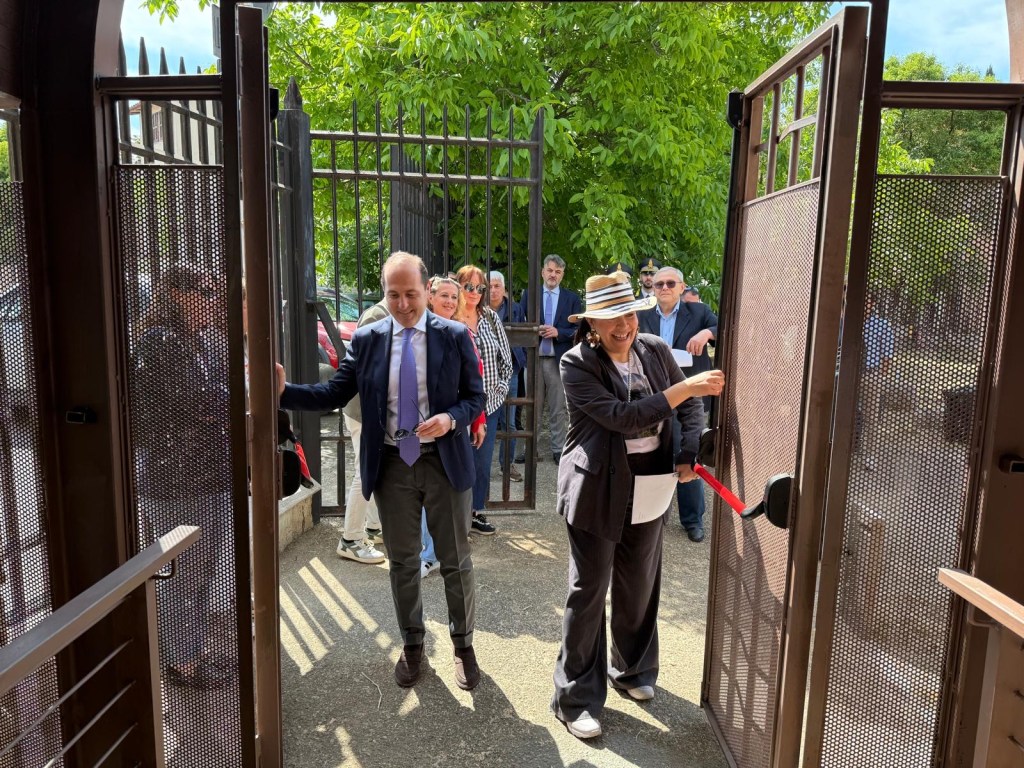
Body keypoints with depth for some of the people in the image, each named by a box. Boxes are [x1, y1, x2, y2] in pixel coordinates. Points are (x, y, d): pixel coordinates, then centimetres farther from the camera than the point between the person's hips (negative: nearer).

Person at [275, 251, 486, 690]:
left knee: (455, 561, 11)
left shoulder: (454, 336, -4)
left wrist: (451, 419, -21)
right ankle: (412, 644, 35)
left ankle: (463, 645, 31)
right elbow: (335, 393, -3)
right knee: (402, 562, 15)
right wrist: (284, 391, -16)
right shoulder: (366, 339, 0)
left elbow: (475, 396, -2)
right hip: (392, 465, 2)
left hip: (444, 462, -1)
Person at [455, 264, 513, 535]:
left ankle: (477, 512, 26)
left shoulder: (491, 318, 7)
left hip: (489, 403, 5)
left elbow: (506, 358, 12)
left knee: (483, 460, 12)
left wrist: (501, 387, 4)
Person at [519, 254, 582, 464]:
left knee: (558, 408, 5)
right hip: (533, 358, 1)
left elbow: (578, 330, 1)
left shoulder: (572, 298, 5)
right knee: (531, 406, 7)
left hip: (558, 359, -1)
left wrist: (558, 332, -13)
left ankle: (558, 449, 13)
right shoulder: (528, 295, 8)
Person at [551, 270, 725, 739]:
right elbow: (621, 417, -25)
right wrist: (684, 388, -28)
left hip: (650, 488, 5)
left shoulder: (657, 351, 1)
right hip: (597, 491, -5)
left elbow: (691, 408, 6)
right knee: (588, 592, 5)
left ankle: (632, 670, 43)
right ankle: (576, 698, 21)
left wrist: (690, 453, -11)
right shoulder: (577, 364, -15)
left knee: (640, 586, 20)